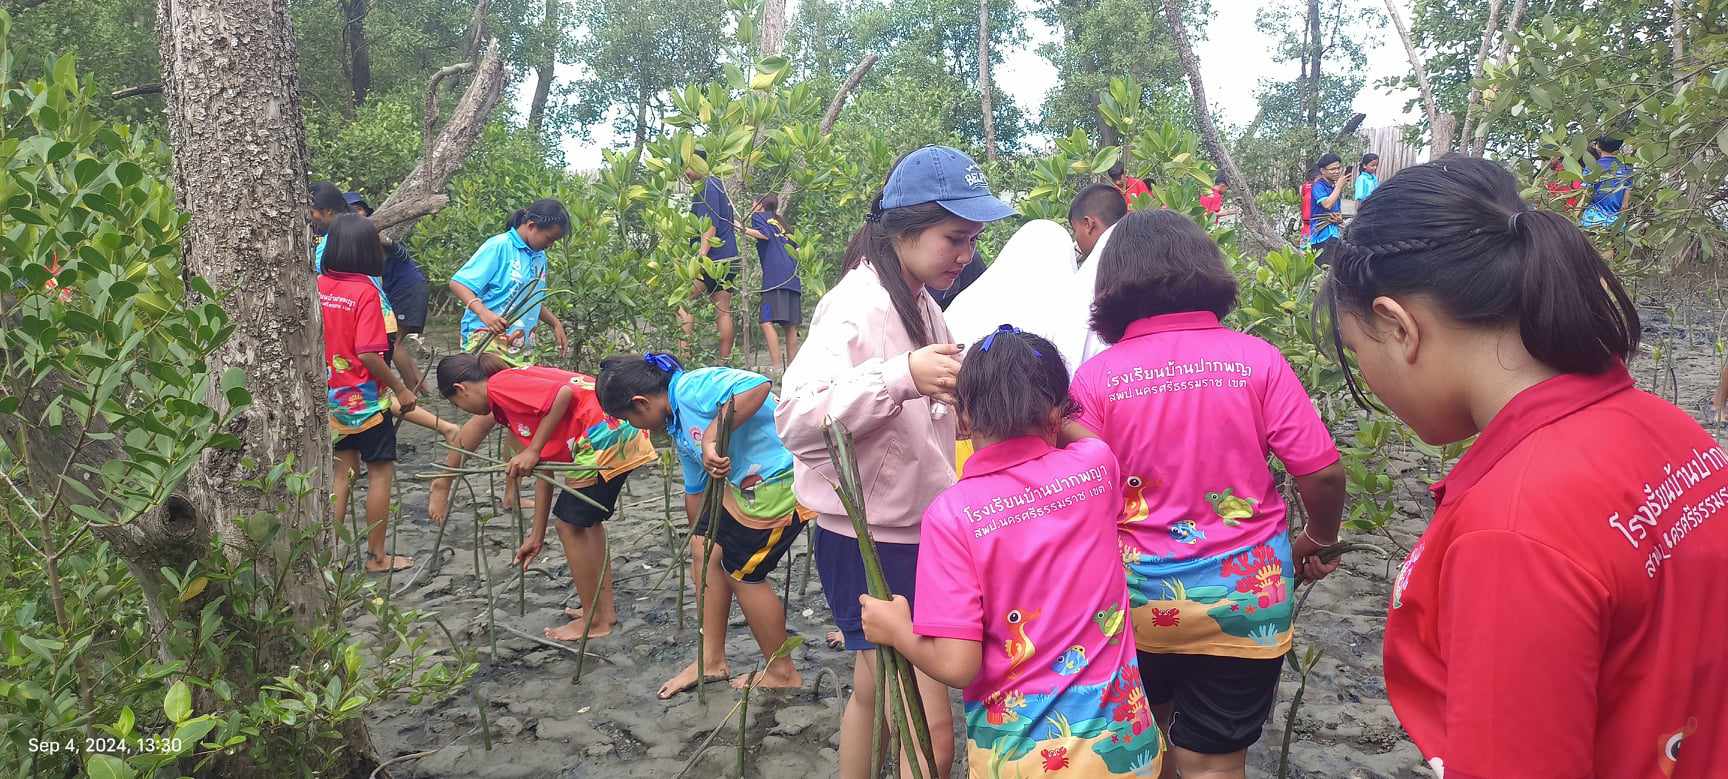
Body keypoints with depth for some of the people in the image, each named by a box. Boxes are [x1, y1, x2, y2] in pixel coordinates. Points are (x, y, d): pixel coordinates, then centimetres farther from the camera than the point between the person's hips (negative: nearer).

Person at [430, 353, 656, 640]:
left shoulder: (500, 385, -5)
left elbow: (564, 393, -21)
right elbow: (544, 471, 22)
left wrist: (533, 450, -12)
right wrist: (537, 537, 25)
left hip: (605, 432, -10)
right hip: (623, 432, 10)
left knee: (571, 525, 6)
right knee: (587, 520, 24)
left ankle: (593, 622, 18)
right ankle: (606, 608, 34)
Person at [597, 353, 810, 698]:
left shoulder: (692, 386, -19)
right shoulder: (678, 426, 13)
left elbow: (757, 385, -35)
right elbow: (696, 490, 25)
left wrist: (712, 438, -34)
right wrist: (699, 535, 35)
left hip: (783, 482, -10)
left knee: (742, 572, 2)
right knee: (705, 549, 12)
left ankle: (783, 673, 20)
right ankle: (712, 659, 27)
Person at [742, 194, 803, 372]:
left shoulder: (759, 216, 11)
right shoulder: (780, 223, 30)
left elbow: (764, 234, -9)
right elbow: (795, 246, 27)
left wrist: (744, 229, -3)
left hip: (776, 277, -8)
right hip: (793, 278, 8)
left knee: (768, 322, -14)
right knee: (791, 326, 8)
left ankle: (777, 369, -23)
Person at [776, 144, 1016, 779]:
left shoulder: (919, 303, 8)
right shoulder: (858, 305, -21)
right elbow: (796, 420, -34)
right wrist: (902, 376, -43)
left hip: (912, 534, 10)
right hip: (869, 542, -9)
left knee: (873, 694, 22)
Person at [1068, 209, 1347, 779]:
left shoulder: (1096, 377, -11)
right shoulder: (1256, 358, -10)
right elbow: (1323, 473, -9)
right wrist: (1319, 540, 11)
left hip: (1138, 597, 0)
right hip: (1245, 597, 0)